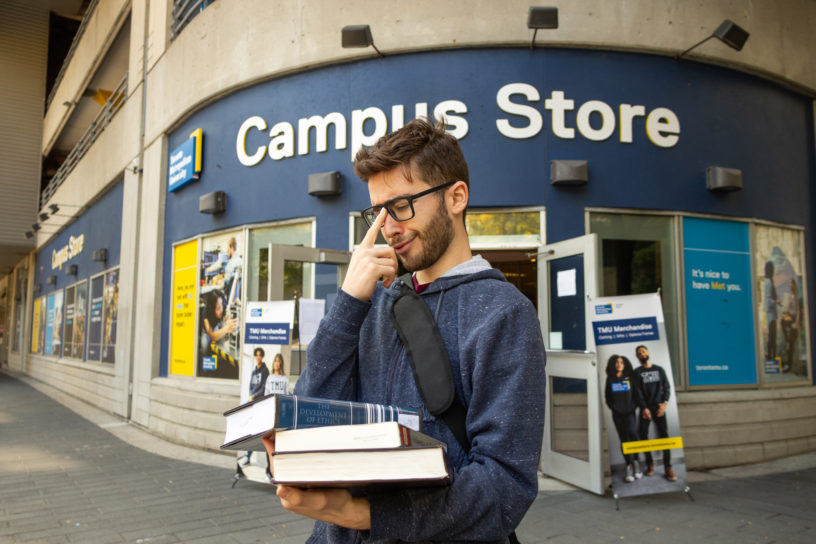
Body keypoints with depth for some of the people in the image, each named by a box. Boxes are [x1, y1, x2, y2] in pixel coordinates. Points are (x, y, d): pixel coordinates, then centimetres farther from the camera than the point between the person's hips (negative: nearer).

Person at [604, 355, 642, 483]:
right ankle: (629, 467, 5)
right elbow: (607, 396, 10)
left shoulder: (630, 377, 5)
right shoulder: (610, 379, 8)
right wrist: (614, 407, -1)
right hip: (617, 414, 2)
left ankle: (635, 461, 0)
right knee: (623, 439, 2)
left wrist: (633, 406, -5)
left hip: (630, 412, -2)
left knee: (632, 433, -20)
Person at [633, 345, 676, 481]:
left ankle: (668, 467, -6)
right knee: (643, 435, -2)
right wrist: (644, 408, -13)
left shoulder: (659, 370, 12)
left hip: (659, 407, 1)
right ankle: (649, 462, 15)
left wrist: (665, 403, -9)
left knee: (664, 434, -7)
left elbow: (667, 387, 6)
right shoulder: (637, 372, 6)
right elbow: (637, 392, -2)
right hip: (645, 408, 0)